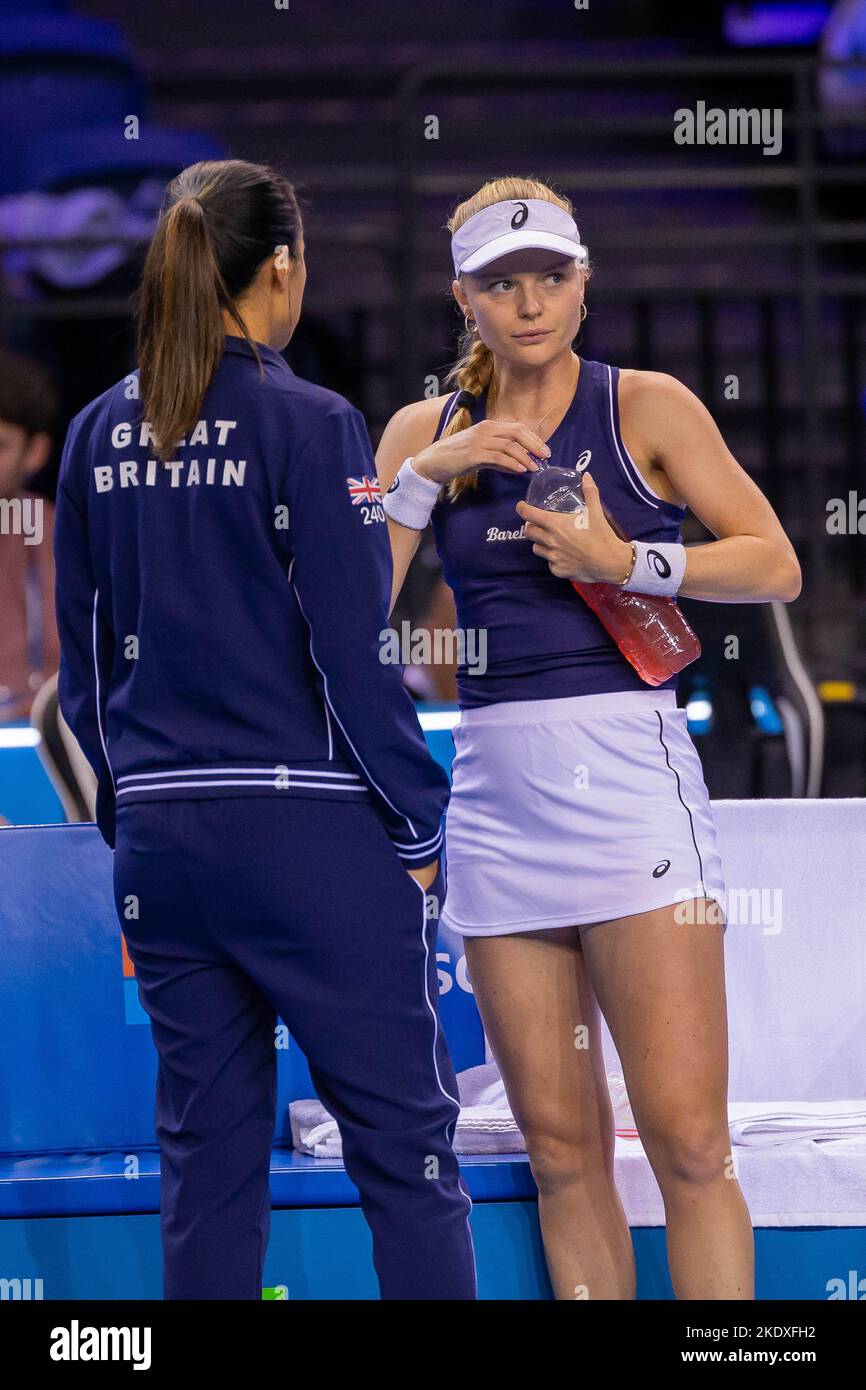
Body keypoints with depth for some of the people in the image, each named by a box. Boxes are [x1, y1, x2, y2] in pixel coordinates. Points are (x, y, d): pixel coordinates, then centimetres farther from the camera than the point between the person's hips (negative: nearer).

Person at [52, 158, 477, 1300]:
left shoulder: (100, 435, 7)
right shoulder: (308, 425, -10)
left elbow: (85, 661, 12)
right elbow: (356, 652, -12)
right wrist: (419, 827, -4)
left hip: (162, 833, 6)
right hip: (312, 828, -5)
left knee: (207, 1151, 11)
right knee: (403, 1134, 0)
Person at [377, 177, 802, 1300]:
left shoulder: (646, 407, 3)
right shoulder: (427, 431, 12)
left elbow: (775, 566, 1)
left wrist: (623, 562, -11)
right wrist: (424, 476, -9)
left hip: (628, 773, -3)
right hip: (495, 791, 4)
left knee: (687, 1141, -10)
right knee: (562, 1153, 4)